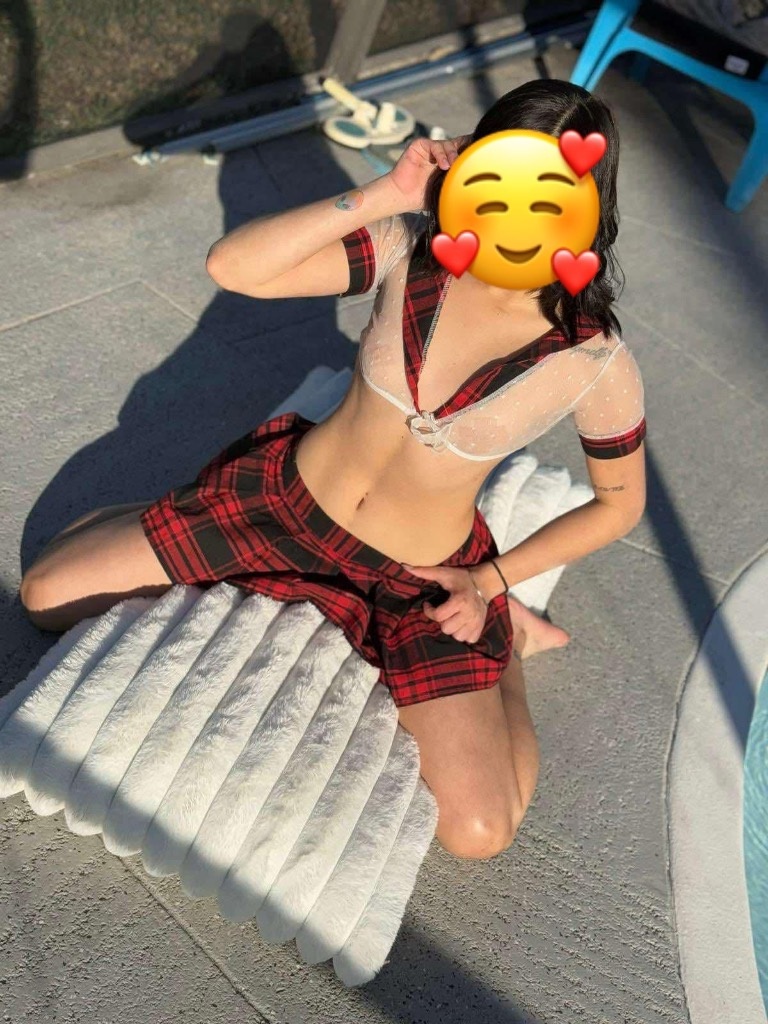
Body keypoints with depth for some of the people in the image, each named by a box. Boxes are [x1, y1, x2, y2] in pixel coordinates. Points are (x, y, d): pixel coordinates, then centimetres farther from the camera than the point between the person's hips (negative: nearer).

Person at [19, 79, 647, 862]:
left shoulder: (595, 362, -18)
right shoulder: (412, 249, -14)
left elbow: (619, 503, -2)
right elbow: (231, 266, -21)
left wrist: (492, 581, -9)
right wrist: (381, 196, -28)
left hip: (419, 582, -2)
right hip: (288, 493, 3)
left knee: (478, 833, -14)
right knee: (45, 594, 4)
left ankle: (504, 633, 8)